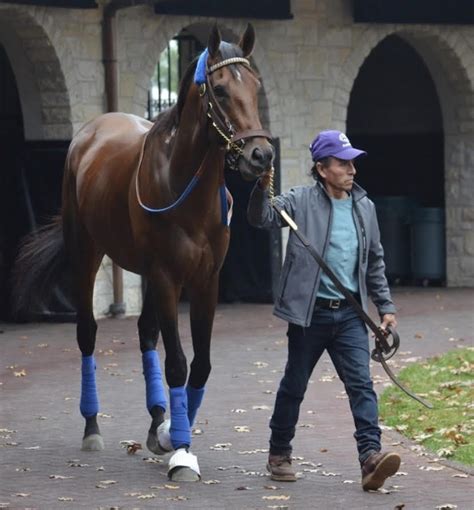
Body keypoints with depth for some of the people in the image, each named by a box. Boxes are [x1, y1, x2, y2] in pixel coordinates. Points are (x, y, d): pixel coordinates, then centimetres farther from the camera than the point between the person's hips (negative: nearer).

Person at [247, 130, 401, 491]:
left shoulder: (364, 207, 9)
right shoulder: (301, 201, -4)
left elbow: (375, 262, 17)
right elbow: (262, 218, -18)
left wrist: (386, 306, 14)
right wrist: (262, 189, -37)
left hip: (350, 314, 3)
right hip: (310, 312, -3)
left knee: (361, 383, -10)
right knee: (294, 386, 10)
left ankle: (371, 456, -18)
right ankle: (279, 454, 26)